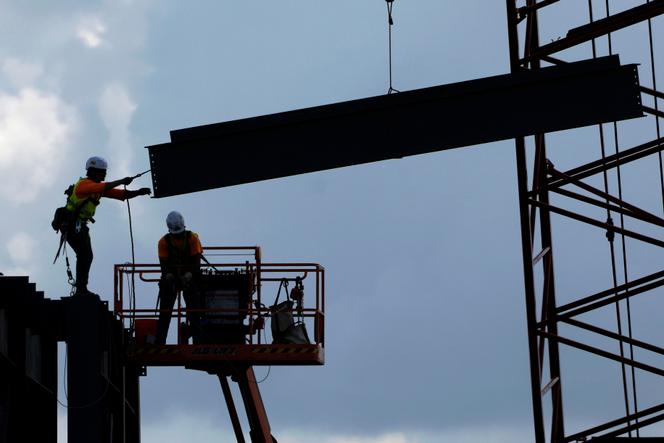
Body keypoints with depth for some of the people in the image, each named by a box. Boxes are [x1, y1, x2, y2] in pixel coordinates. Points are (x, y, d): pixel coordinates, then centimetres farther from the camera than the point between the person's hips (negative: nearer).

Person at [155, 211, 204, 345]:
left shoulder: (192, 238, -11)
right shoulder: (164, 242, -8)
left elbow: (197, 261, -16)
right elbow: (163, 263, -13)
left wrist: (189, 274, -33)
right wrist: (168, 275, -35)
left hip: (189, 278, 0)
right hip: (171, 278, 0)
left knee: (194, 309, -5)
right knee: (165, 311, -6)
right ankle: (159, 341, -7)